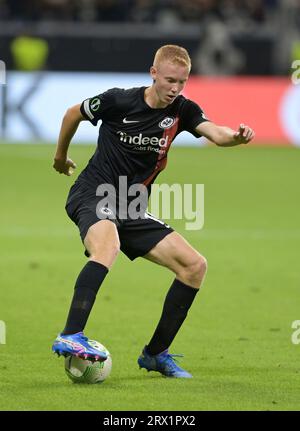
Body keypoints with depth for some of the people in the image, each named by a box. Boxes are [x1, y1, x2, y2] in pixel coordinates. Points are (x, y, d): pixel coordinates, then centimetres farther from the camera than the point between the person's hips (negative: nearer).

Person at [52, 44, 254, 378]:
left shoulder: (181, 110, 1)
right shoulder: (119, 101, -10)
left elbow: (215, 132, -18)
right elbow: (74, 113, 8)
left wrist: (236, 136, -41)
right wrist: (60, 156, 22)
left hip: (132, 210, 6)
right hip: (93, 195, -6)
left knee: (195, 265, -1)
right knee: (107, 246, -39)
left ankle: (155, 353, 9)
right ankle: (70, 337, -48)